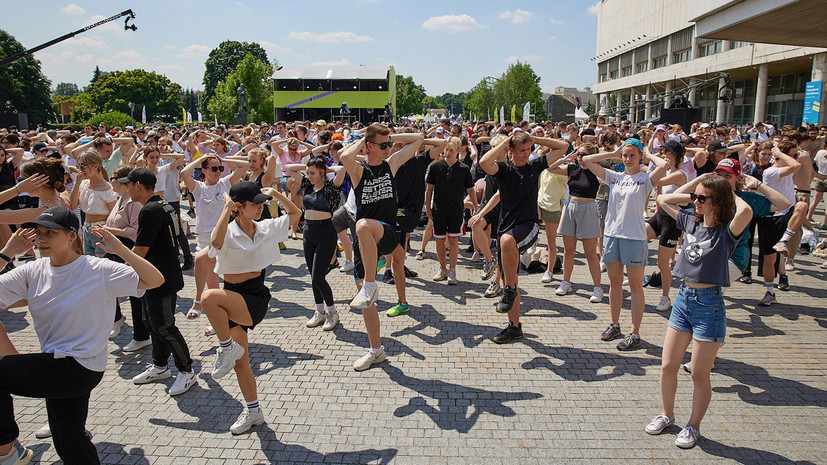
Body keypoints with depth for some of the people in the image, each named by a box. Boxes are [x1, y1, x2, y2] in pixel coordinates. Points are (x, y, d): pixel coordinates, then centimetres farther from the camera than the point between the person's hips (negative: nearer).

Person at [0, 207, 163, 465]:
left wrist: (120, 249, -26)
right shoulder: (33, 271, 1)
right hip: (55, 368, 7)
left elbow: (155, 280, -19)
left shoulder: (98, 270, -15)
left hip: (80, 368, -7)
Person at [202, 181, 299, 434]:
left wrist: (275, 193, 1)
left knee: (210, 297, -33)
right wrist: (227, 208, -25)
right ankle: (253, 411, 30)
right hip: (232, 297, 2)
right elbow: (216, 241, -33)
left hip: (255, 299, -2)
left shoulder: (266, 228, 1)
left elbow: (295, 213, 13)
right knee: (239, 363, 11)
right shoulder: (229, 233, -8)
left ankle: (227, 348, -13)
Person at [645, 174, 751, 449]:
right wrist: (693, 185, 9)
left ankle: (693, 427, 26)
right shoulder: (692, 221, 6)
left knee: (699, 374, 6)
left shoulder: (726, 231, -12)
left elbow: (745, 211, -34)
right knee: (667, 367, 11)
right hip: (683, 298, 6)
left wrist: (732, 195, -14)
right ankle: (666, 415, 33)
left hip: (708, 305, -6)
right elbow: (663, 200, 17)